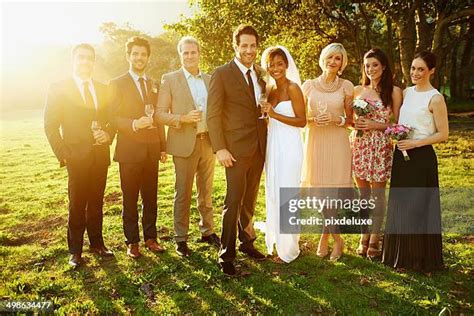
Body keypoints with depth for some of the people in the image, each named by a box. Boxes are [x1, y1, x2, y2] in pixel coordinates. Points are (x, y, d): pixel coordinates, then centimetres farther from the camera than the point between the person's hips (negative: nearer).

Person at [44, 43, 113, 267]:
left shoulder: (103, 89, 11)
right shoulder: (59, 89, -1)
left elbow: (111, 119, 14)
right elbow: (51, 126, -3)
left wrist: (108, 135, -7)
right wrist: (63, 155, -10)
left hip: (101, 154, 4)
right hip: (77, 156, -3)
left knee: (96, 203, 13)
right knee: (77, 206, 4)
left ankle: (97, 244, 25)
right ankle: (75, 251, 17)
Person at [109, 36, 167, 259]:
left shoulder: (153, 85, 15)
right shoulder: (117, 84, 0)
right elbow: (112, 118, -6)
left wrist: (163, 147, 13)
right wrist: (134, 124, -23)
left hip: (152, 150, 4)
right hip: (130, 150, -4)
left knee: (151, 197, 9)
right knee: (130, 199, 4)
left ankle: (150, 238, 21)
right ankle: (132, 242, 15)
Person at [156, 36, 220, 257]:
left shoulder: (210, 80, 11)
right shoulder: (170, 79, -1)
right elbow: (160, 114, -5)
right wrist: (183, 118, -21)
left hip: (208, 143, 4)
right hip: (185, 144, -4)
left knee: (206, 191, 14)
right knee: (183, 193, 3)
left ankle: (207, 231, 29)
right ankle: (181, 238, 16)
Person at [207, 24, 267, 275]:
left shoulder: (260, 73, 11)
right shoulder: (222, 74, -6)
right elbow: (213, 114, -10)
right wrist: (220, 148, -16)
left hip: (259, 147, 6)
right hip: (236, 148, -6)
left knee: (250, 199, 16)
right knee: (234, 201, -4)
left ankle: (247, 241, 32)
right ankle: (226, 255, 8)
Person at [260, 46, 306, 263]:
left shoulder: (293, 87, -10)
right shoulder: (272, 90, 12)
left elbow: (302, 121, -14)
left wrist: (274, 114, -19)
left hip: (289, 147, -8)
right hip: (272, 145, 8)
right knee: (273, 194, 15)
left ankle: (288, 248, 14)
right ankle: (276, 241, 31)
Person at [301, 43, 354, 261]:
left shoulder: (346, 86, 4)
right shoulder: (309, 85, 6)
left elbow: (350, 120, 8)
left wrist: (336, 119, -11)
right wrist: (313, 120, -9)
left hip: (337, 143, -1)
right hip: (315, 142, 1)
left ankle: (325, 237, 18)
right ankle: (337, 240, 20)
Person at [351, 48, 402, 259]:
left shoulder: (393, 91, 0)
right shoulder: (357, 90, 10)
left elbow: (397, 124, -2)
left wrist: (374, 125, -14)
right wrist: (354, 123, -5)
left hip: (380, 147, -3)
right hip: (358, 146, 3)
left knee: (377, 194, 4)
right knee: (362, 193, 10)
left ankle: (374, 239, 16)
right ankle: (364, 236, 22)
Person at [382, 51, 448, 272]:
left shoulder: (435, 99, -10)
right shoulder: (406, 93, 10)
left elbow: (443, 134, -10)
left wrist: (415, 142, -18)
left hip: (421, 157, -7)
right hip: (401, 155, 7)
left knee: (419, 208, 2)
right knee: (400, 206, 13)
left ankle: (420, 259, 19)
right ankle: (401, 255, 28)